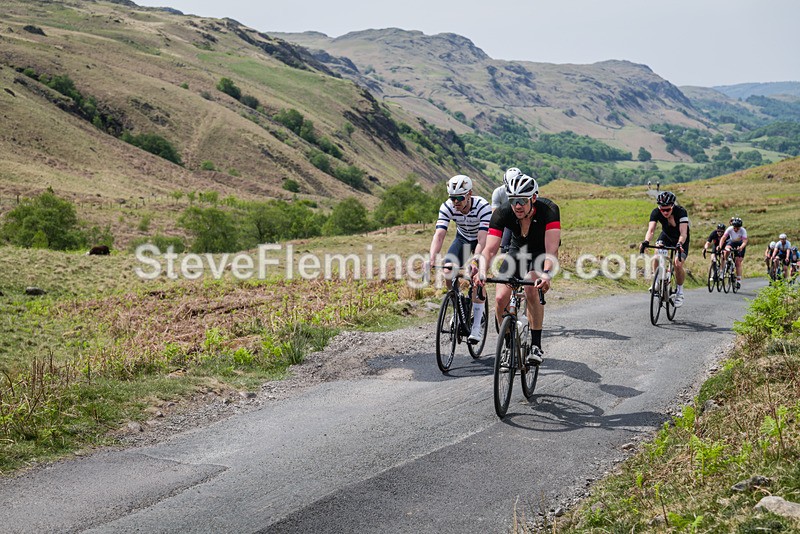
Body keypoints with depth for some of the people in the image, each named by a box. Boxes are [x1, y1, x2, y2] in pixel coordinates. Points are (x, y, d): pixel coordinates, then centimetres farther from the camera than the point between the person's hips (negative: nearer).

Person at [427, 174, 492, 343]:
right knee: (448, 271, -18)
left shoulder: (483, 206, -36)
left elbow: (482, 239, -42)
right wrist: (432, 259, -50)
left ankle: (476, 327, -11)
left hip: (483, 240, -3)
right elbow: (439, 235, -33)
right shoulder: (447, 207, -26)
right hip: (462, 239, 4)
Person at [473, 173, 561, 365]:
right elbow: (490, 249, -32)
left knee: (531, 289, -31)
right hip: (517, 250, 3)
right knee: (501, 299, -14)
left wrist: (546, 274, -60)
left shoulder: (549, 209, -34)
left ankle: (536, 345, -18)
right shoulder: (502, 212, -28)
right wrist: (481, 271, -52)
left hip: (542, 252, -2)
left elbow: (552, 249, -42)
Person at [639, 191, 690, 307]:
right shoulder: (656, 212, -26)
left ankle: (680, 291, 3)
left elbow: (683, 233, -42)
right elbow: (651, 230, -37)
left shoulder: (681, 211, -34)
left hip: (681, 240, -3)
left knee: (678, 264, -20)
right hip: (666, 236, 3)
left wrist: (680, 244, -62)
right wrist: (645, 242, -58)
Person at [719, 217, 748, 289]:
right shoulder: (730, 229, -25)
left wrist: (741, 247, -54)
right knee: (726, 251, -34)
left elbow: (745, 241, -35)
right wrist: (720, 246, -44)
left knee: (738, 263, -11)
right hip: (731, 242, 2)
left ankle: (738, 281, -5)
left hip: (740, 245, -2)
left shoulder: (743, 230, -28)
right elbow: (723, 238, -29)